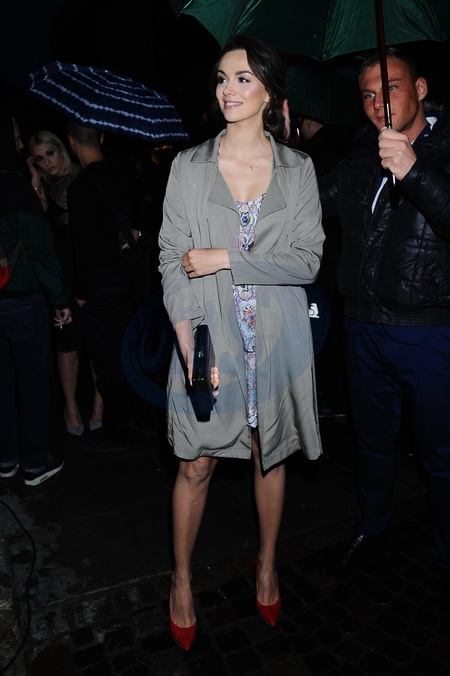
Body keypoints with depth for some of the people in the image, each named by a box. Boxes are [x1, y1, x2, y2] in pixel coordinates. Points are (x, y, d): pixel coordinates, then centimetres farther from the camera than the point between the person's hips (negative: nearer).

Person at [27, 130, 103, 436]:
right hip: (62, 275, 1)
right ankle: (71, 405, 19)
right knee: (67, 341, 4)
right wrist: (36, 181, -6)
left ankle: (99, 401, 18)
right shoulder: (43, 188, 10)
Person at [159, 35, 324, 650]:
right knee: (196, 465, 7)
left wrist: (228, 259, -14)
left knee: (269, 456, 14)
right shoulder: (188, 167, 2)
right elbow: (173, 260, -3)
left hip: (277, 339, 1)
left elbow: (307, 261, -4)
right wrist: (190, 348, -14)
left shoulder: (298, 169, 4)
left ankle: (267, 567, 38)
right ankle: (182, 582, 30)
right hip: (209, 337, 0)